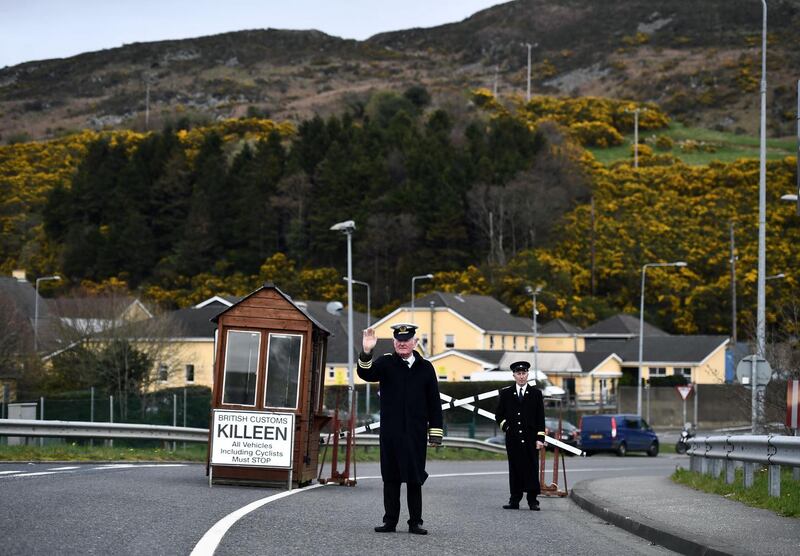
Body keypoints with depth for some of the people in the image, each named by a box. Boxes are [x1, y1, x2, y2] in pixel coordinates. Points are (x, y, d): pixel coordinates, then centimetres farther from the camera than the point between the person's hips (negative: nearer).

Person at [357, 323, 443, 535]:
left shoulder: (425, 368, 8)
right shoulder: (385, 363, 5)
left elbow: (434, 403, 9)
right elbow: (366, 374, -13)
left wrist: (435, 432, 5)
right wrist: (366, 353, -31)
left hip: (416, 434, 1)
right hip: (391, 432, 0)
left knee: (415, 479, 3)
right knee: (391, 477, 3)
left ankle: (415, 523, 8)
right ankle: (390, 521, 9)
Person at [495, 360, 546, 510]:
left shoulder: (535, 394, 7)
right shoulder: (506, 393, 11)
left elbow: (540, 418, 4)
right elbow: (499, 414, 17)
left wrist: (540, 438, -4)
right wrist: (505, 426, -1)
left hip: (530, 439, -1)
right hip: (512, 439, 1)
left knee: (532, 468, -4)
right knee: (514, 468, 2)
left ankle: (533, 501, -1)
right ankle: (514, 500, 6)